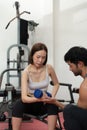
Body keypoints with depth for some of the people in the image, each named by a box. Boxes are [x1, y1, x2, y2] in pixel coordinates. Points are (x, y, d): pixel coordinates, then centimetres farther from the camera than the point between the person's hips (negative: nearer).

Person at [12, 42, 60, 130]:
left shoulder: (49, 68, -15)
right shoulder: (26, 72, -22)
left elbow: (56, 84, 4)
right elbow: (24, 98, -31)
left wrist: (52, 97, -13)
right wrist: (38, 99, -49)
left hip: (44, 104, 2)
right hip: (30, 103, -1)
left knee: (53, 105, -32)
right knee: (18, 105, -33)